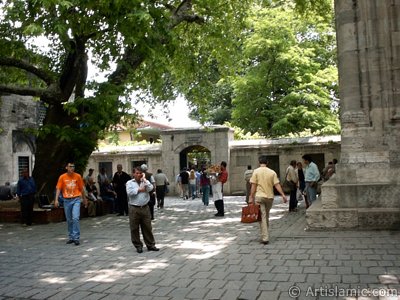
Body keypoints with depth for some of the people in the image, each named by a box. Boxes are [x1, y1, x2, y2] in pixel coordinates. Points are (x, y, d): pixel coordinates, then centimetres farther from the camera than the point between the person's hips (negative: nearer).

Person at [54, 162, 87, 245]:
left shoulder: (78, 176, 1)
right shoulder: (62, 177, 1)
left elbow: (81, 188, 10)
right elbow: (58, 189, 0)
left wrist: (84, 199, 16)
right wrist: (56, 199, -11)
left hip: (76, 199, -1)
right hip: (67, 200, 2)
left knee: (75, 218, -13)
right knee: (69, 220, 9)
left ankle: (76, 238, -8)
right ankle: (71, 237, 21)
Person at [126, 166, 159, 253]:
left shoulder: (145, 182, 10)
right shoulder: (130, 183, 2)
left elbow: (150, 188, -9)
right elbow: (129, 192, -15)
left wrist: (144, 180, -8)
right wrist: (140, 189, -7)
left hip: (145, 208, 2)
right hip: (134, 208, -2)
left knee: (147, 228, 8)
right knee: (134, 229, 5)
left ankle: (150, 245, 18)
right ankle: (138, 246, 18)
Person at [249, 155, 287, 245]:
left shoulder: (256, 171, -4)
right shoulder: (272, 172, 2)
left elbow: (253, 185, -7)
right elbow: (277, 185, -4)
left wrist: (251, 197, -3)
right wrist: (283, 195, -2)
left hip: (259, 197, -3)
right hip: (269, 197, 3)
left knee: (262, 217, -2)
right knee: (266, 216, 18)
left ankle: (265, 238, -8)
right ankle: (265, 235, 28)